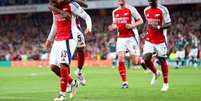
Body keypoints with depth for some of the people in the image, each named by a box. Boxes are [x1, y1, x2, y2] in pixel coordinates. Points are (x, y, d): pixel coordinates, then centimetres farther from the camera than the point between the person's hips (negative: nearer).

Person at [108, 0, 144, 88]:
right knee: (121, 59, -10)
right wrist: (113, 27, 0)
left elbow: (140, 21, -1)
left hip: (131, 37, -4)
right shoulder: (115, 12, 11)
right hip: (121, 38, 4)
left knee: (135, 60, -4)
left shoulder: (131, 9, -4)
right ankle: (124, 82, -5)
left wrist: (132, 25, -17)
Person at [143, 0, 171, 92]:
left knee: (162, 60, 2)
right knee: (146, 58, -11)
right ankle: (155, 73, 19)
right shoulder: (146, 10, 7)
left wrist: (158, 27, -26)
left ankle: (166, 83, 16)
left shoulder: (162, 10, -11)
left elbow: (168, 24, -11)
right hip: (149, 40, 4)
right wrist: (145, 32, 13)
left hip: (160, 40, -4)